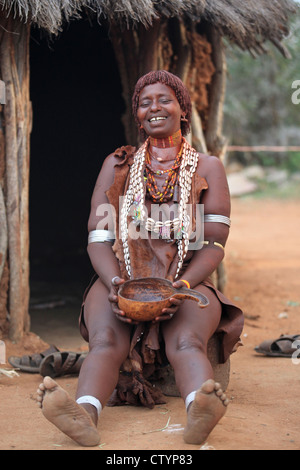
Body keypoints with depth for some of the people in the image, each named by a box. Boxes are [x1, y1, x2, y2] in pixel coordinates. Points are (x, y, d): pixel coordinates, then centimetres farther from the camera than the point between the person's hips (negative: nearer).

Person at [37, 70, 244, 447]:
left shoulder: (207, 168, 12)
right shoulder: (117, 165, 15)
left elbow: (214, 245, 3)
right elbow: (98, 238, 6)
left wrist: (183, 286, -18)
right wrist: (114, 283, -17)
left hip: (188, 283, -1)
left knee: (186, 342, -34)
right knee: (106, 341, -32)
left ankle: (200, 412, -65)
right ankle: (85, 414, -60)